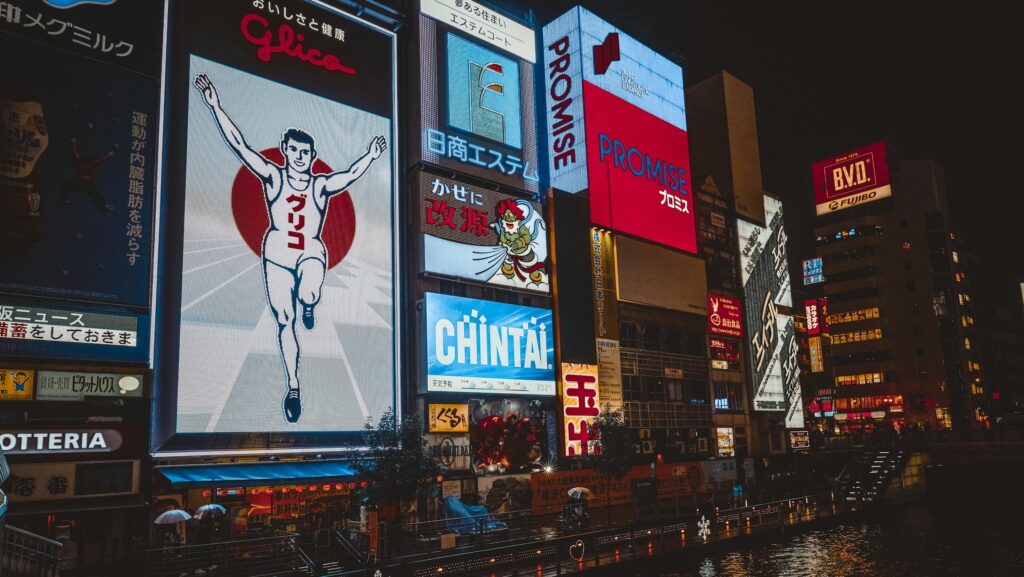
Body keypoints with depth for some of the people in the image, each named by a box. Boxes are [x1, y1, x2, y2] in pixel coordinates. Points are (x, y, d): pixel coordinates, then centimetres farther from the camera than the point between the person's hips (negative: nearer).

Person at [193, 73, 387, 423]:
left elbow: (349, 175, -10)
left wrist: (370, 157, -25)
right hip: (277, 253, 1)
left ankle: (308, 307, 8)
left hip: (311, 252, -1)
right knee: (284, 322, 1)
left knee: (308, 295, -33)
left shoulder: (321, 185, 3)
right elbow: (239, 145, -4)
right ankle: (293, 388, 14)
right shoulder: (272, 177, 1)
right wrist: (215, 107, -11)